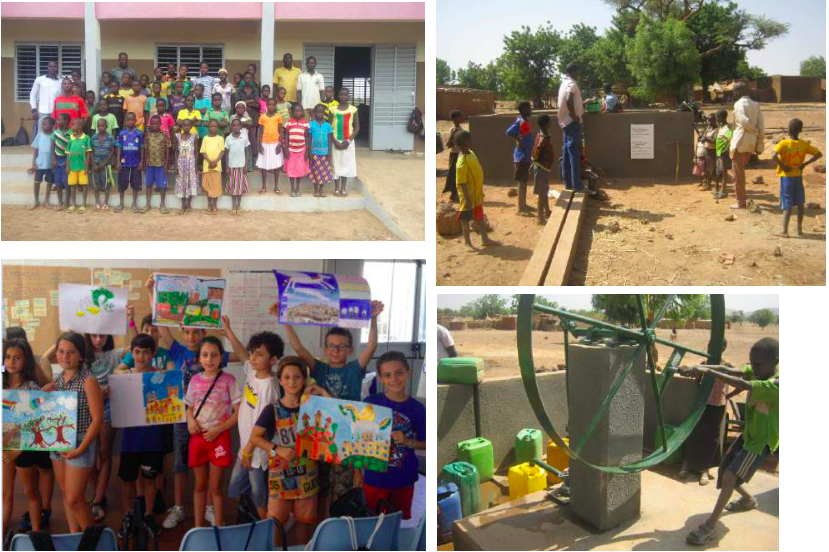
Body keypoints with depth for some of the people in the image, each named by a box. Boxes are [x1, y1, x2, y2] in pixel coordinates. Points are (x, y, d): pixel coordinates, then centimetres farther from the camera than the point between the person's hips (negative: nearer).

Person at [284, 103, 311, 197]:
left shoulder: (305, 123, -1)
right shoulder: (289, 122, -2)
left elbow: (306, 137, 1)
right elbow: (286, 136, 1)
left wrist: (307, 151, -2)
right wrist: (286, 149, -5)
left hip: (301, 150, 0)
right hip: (291, 149, 0)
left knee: (300, 169, 4)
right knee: (291, 169, 3)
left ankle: (297, 188, 17)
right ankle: (292, 189, 13)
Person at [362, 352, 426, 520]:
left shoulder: (417, 409, -8)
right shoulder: (370, 404, -9)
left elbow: (425, 444, 0)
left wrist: (406, 441, -19)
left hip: (404, 478, 0)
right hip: (374, 477, 0)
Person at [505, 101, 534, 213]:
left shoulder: (525, 121, 11)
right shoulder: (521, 122, -17)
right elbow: (509, 132, -28)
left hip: (525, 156, 10)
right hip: (522, 156, -10)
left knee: (524, 182, 17)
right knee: (522, 182, -6)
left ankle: (524, 205, 26)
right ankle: (521, 208, -3)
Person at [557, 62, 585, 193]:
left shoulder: (564, 83, 15)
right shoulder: (571, 84, -15)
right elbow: (569, 100, -32)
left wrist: (583, 105, 31)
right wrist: (574, 116, -23)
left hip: (565, 122, 10)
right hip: (572, 122, -10)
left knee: (567, 153, 11)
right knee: (575, 154, -8)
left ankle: (567, 183, 15)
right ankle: (577, 185, -8)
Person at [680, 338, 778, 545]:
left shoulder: (777, 385, -29)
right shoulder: (755, 372, -5)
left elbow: (744, 385, -42)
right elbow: (728, 370, -15)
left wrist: (708, 371, -45)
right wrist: (697, 368, -32)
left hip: (761, 441, -8)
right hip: (748, 434, 8)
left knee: (730, 477, -15)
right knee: (724, 471, 18)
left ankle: (710, 526, -12)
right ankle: (748, 500, 46)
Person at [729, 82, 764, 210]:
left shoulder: (739, 104, -11)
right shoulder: (755, 105, 11)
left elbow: (745, 122, -22)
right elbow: (761, 126, 6)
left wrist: (754, 130, -4)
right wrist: (760, 144, 9)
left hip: (740, 142, -7)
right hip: (751, 142, 7)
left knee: (738, 172, 0)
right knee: (741, 171, 21)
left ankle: (741, 202, 1)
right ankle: (742, 198, 25)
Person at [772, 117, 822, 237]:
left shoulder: (783, 143, -14)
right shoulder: (804, 144, -2)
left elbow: (774, 156, -28)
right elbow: (819, 154, 4)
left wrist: (782, 165, -14)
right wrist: (805, 164, 3)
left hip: (786, 177, -3)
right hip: (798, 176, 3)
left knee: (787, 205, -2)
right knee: (800, 203, 14)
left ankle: (785, 231, -5)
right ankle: (799, 229, 20)